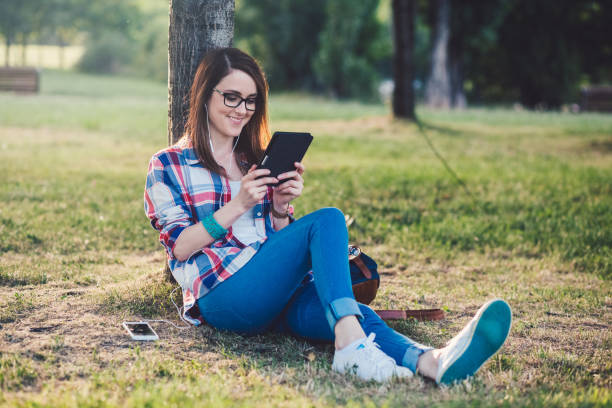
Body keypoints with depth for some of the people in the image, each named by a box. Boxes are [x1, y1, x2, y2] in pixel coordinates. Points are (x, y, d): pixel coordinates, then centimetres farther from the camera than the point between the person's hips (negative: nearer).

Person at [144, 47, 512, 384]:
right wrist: (237, 206, -10)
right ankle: (352, 344, -48)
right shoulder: (168, 165, 10)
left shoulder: (256, 161, 24)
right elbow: (180, 246, -1)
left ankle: (432, 362, -61)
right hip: (222, 295, -4)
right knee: (327, 220, -27)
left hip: (278, 293, 5)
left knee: (346, 311, -32)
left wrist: (280, 207, 1)